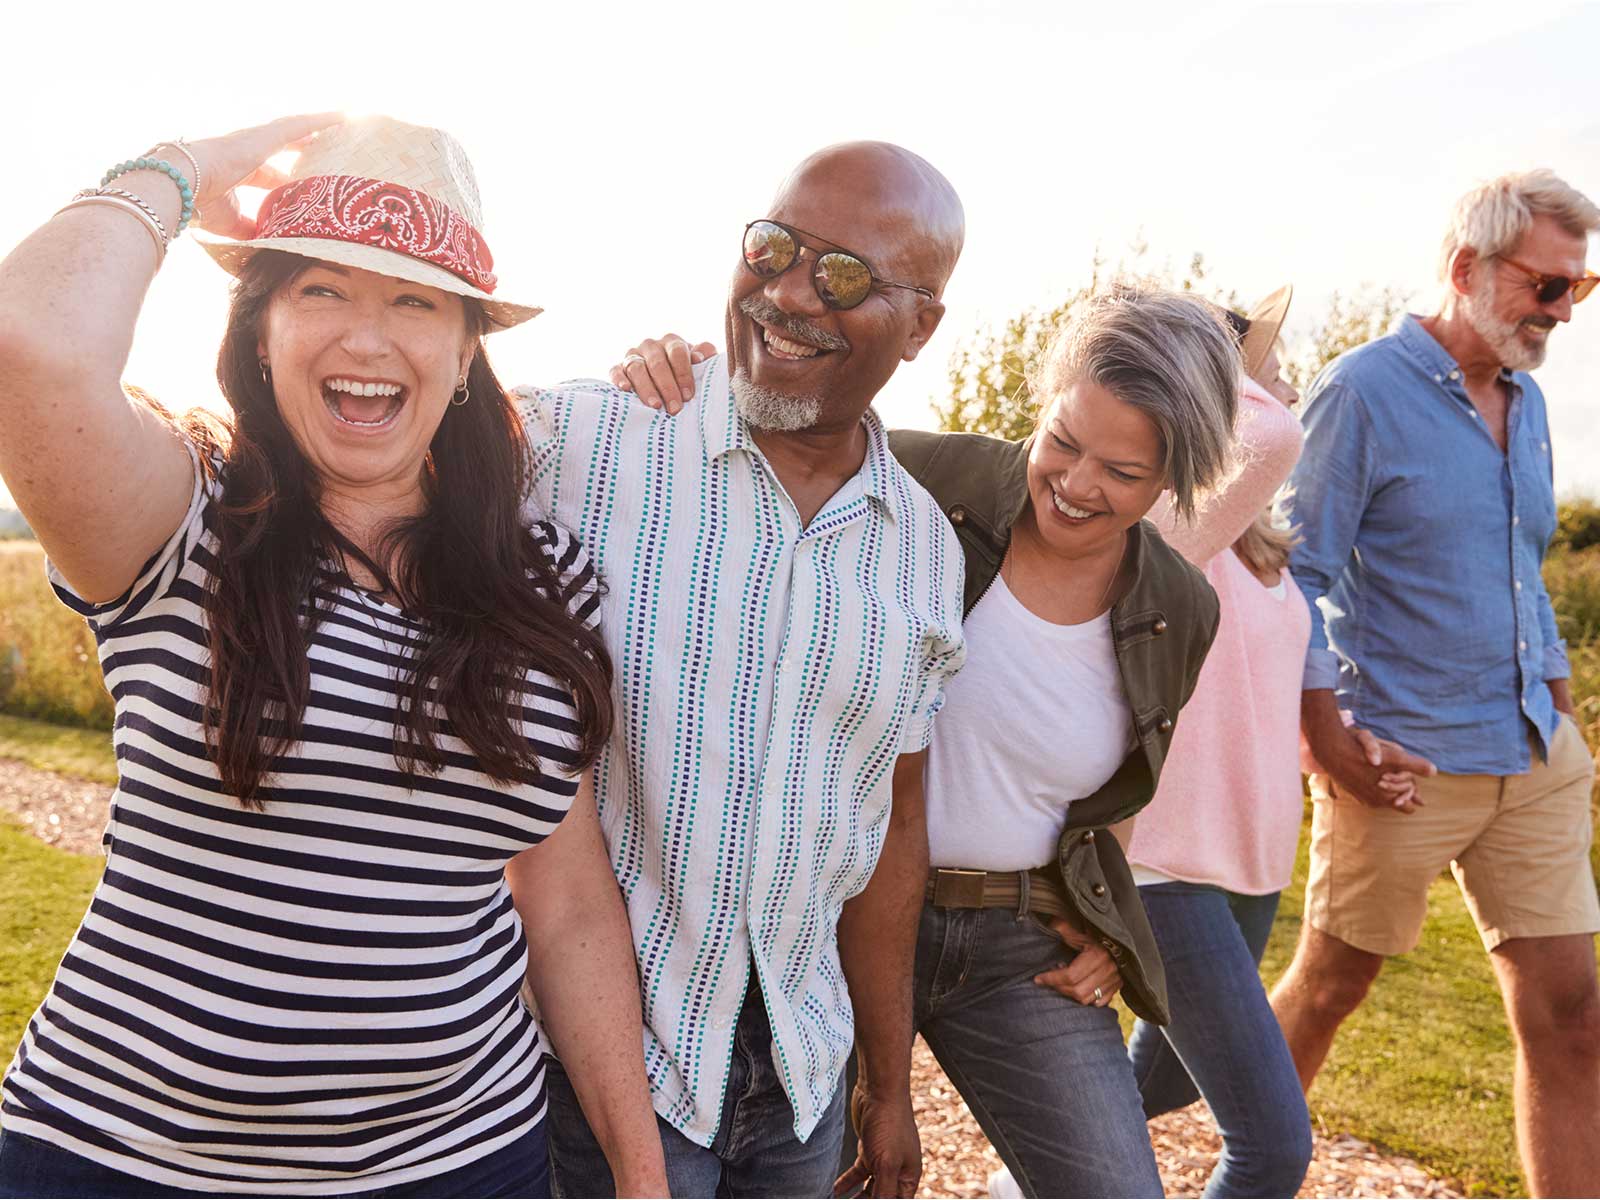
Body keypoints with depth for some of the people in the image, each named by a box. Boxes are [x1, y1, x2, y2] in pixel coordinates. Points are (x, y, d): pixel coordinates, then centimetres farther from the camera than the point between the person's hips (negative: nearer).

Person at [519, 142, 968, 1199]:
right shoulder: (580, 441, -13)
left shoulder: (926, 551, 2)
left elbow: (891, 831, 8)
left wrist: (890, 1086, 13)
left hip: (803, 1065, 5)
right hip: (599, 1048, -4)